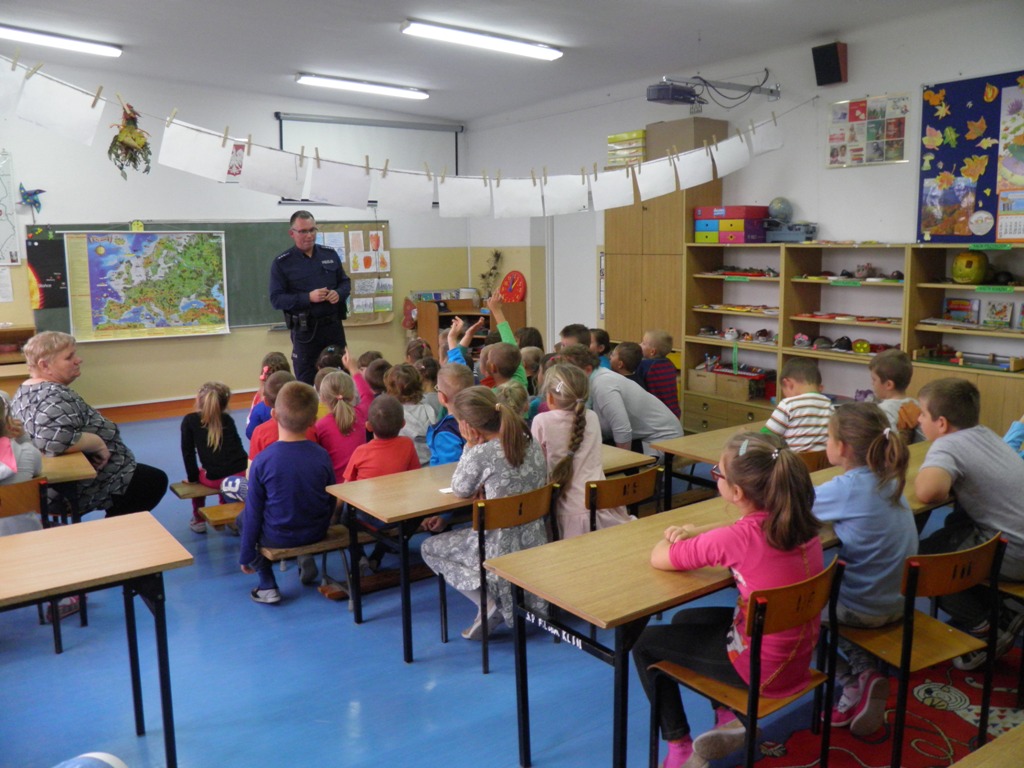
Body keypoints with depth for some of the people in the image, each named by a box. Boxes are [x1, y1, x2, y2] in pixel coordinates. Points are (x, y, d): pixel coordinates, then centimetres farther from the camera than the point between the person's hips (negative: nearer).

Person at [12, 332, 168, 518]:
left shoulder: (27, 391, 5)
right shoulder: (54, 397, -27)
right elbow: (58, 440, -43)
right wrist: (98, 444, -26)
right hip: (80, 487, -10)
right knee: (156, 481, 8)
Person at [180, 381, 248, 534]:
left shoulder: (189, 420, 5)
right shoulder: (227, 419, 15)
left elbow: (188, 452, 3)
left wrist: (192, 478, 11)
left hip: (216, 480, -3)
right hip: (241, 473, 3)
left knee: (199, 472, 32)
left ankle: (199, 520, 34)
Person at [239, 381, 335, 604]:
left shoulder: (263, 461, -19)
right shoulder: (321, 456, -12)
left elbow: (254, 512, -11)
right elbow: (331, 501, 0)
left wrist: (246, 555, 1)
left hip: (277, 537, -4)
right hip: (316, 532, 4)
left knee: (244, 517, 24)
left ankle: (268, 585, 14)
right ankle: (306, 558, 15)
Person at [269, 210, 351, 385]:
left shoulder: (330, 254, 7)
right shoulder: (282, 263, -5)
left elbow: (345, 281, 15)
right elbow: (276, 298, -9)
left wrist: (339, 293, -10)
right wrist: (308, 297, -22)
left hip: (334, 325, 4)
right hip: (305, 331, -3)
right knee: (306, 383, 4)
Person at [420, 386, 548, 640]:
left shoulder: (481, 454, -20)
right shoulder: (531, 442, 0)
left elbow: (460, 490, -3)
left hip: (503, 548, -7)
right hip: (536, 542, 7)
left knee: (429, 548, 17)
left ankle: (488, 602, -1)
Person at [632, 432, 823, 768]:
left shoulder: (738, 538, -28)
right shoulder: (799, 520, -7)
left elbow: (658, 558, -16)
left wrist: (675, 538, 5)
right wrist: (698, 532, 1)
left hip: (762, 668, -7)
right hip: (799, 656, 7)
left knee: (645, 644, 11)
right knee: (685, 620, 27)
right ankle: (729, 719, 25)